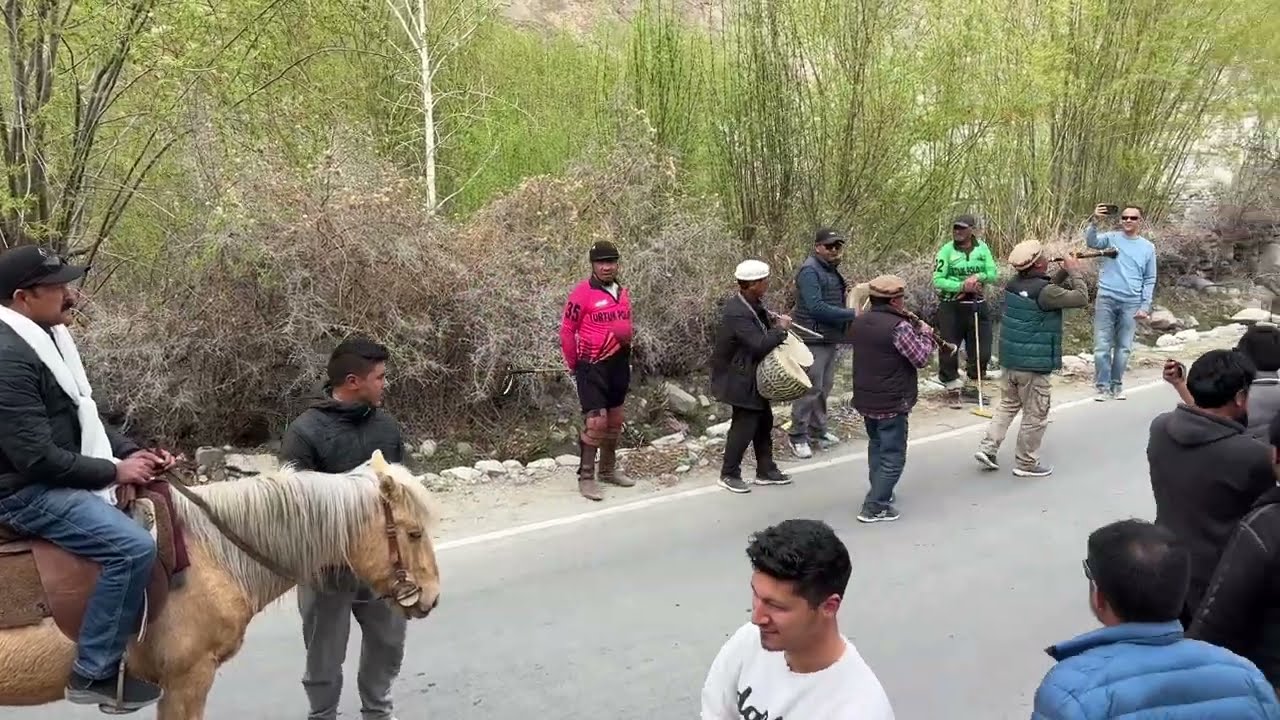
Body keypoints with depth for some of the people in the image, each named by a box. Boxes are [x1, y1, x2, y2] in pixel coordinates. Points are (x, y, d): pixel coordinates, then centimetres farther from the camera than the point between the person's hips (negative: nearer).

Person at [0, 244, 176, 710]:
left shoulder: (49, 338, 9)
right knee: (134, 547, -25)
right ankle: (94, 674, -14)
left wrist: (131, 453, 2)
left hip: (61, 478, 11)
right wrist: (114, 470, -17)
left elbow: (82, 417, 17)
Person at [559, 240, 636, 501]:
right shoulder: (582, 293, -13)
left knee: (614, 421, 16)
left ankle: (608, 470, 31)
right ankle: (586, 478, -2)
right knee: (596, 422, -11)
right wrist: (574, 365, -1)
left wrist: (625, 353, 16)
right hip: (593, 367, -7)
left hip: (619, 365, 7)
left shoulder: (623, 293, 7)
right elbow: (567, 331, -8)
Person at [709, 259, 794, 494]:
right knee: (745, 424, -2)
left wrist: (774, 322, -1)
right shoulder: (737, 313, -29)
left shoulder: (753, 303, 0)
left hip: (753, 374, 10)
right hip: (740, 378, -10)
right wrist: (780, 329, -18)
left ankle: (766, 470, 28)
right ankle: (729, 474, 14)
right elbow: (760, 345, -33)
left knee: (763, 420, 16)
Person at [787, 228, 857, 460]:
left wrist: (845, 294, 6)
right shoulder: (810, 271, -16)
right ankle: (798, 437, 4)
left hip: (830, 338, 9)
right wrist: (851, 314, -22)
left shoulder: (831, 270, 14)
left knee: (824, 388, 15)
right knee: (810, 389, -6)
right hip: (813, 339, -9)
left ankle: (818, 431, 27)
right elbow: (816, 307, -25)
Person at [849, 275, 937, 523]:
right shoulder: (898, 327, -21)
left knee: (876, 446, 26)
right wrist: (926, 334, 1)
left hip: (865, 400, 8)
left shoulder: (859, 322, 3)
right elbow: (921, 358, -16)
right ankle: (875, 507, -1)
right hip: (891, 403, -8)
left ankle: (880, 492, 39)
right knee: (892, 457, 1)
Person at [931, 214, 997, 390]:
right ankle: (949, 378, 28)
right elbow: (937, 280, -12)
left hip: (978, 304, 3)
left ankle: (976, 374, 33)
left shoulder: (982, 248, 2)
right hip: (951, 305, -3)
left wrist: (978, 277, -19)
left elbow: (993, 273, 1)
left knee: (982, 347, 8)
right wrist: (961, 286, -21)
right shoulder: (947, 250, -8)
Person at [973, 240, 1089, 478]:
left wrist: (1062, 273, 8)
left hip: (1010, 360, 7)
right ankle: (1027, 463, 14)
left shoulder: (1013, 285, 4)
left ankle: (988, 447, 15)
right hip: (1034, 365, -7)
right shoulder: (1044, 291, -20)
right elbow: (1081, 298, -16)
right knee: (1035, 415, 6)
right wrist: (1074, 272, -4)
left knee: (1008, 405, 21)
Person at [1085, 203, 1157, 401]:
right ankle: (1102, 386, 5)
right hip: (1106, 299, -2)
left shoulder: (1148, 247, 7)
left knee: (1123, 347, 7)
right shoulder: (1111, 238, 2)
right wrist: (1094, 221, -36)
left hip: (1131, 303, 2)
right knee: (1102, 346, -3)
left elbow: (1150, 280, 9)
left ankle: (1117, 385, 18)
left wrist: (1145, 306, 1)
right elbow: (1091, 242, -19)